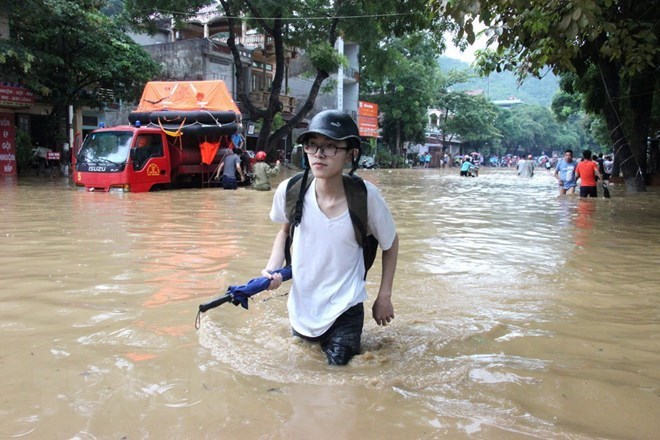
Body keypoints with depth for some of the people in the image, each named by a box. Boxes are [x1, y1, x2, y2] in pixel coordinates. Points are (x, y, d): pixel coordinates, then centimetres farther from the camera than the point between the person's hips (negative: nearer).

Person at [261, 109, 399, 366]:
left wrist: (384, 297, -2)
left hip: (345, 312, -3)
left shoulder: (365, 195, -20)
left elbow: (390, 244, -2)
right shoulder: (290, 190, -15)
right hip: (301, 309, 3)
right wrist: (272, 268, -8)